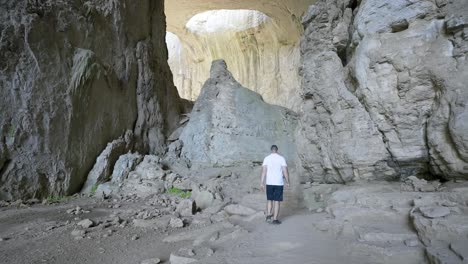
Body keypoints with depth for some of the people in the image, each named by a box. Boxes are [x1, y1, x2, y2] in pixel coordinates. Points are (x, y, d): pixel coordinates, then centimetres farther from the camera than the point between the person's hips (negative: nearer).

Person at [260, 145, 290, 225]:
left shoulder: (266, 158, 0)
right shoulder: (281, 158, -2)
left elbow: (264, 171, -6)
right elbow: (285, 171, -6)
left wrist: (262, 183, -5)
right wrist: (287, 182, 4)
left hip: (269, 183, 2)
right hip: (279, 183, -1)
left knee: (269, 200, 17)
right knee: (277, 201, 5)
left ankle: (268, 216, 9)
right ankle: (275, 219, 7)